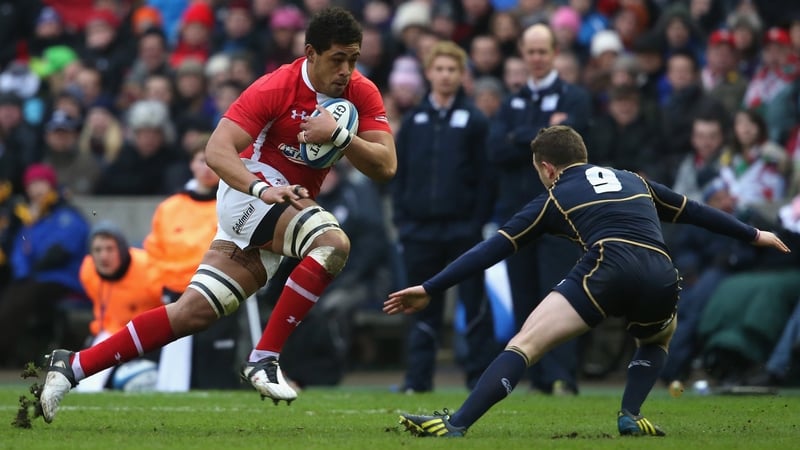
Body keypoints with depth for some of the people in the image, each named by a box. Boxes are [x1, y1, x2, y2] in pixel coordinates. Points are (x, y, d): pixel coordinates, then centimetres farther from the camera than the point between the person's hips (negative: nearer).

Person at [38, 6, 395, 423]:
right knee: (333, 243, -31)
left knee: (192, 313, 0)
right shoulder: (277, 87, -17)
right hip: (250, 191, -6)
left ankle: (73, 366, 6)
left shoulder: (362, 94, -2)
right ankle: (263, 358, -26)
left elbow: (385, 166, -8)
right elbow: (217, 150, -21)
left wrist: (338, 135, -25)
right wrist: (262, 189, -38)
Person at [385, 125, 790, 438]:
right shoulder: (633, 181, 34)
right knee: (656, 341, 36)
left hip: (609, 269, -4)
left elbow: (492, 249, 17)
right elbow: (694, 211, 42)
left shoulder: (554, 199, 22)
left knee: (523, 344, -5)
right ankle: (630, 416, 15)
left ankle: (456, 424, -18)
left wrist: (430, 289, 18)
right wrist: (753, 235, 56)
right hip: (661, 279, 4)